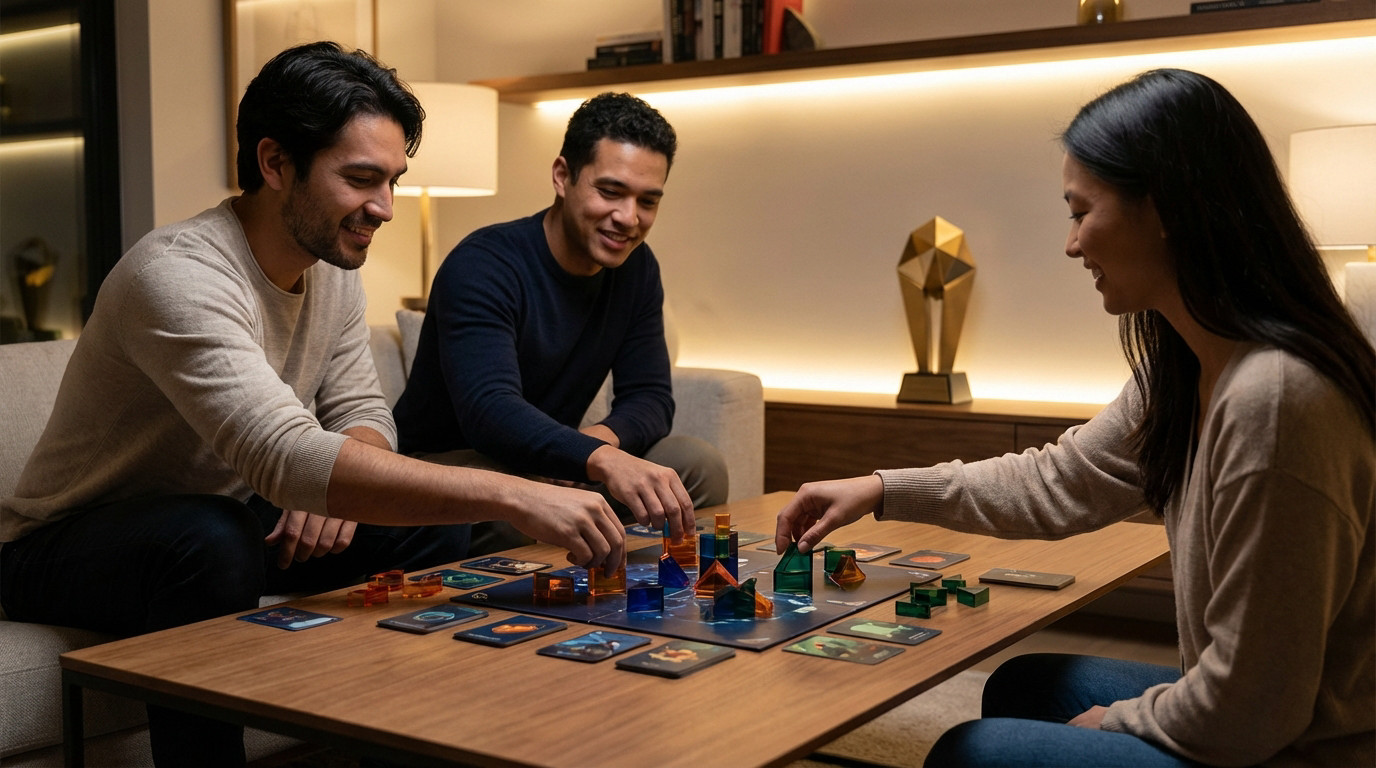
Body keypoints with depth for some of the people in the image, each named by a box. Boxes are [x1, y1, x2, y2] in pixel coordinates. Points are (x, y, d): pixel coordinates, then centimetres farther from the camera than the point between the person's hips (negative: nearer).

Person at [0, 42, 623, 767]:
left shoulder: (334, 266, -3)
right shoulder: (177, 274, -30)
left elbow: (361, 410, 3)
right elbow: (285, 460, -43)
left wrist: (335, 488, -22)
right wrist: (511, 495, -49)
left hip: (230, 521, 8)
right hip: (66, 546, -7)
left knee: (431, 522, -9)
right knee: (213, 543, -39)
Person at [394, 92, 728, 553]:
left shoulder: (637, 268, 0)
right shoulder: (482, 266, -23)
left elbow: (650, 397, -1)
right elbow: (489, 410, -38)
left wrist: (603, 437, -26)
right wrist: (603, 460, -56)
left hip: (548, 465, 6)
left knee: (697, 465, -12)